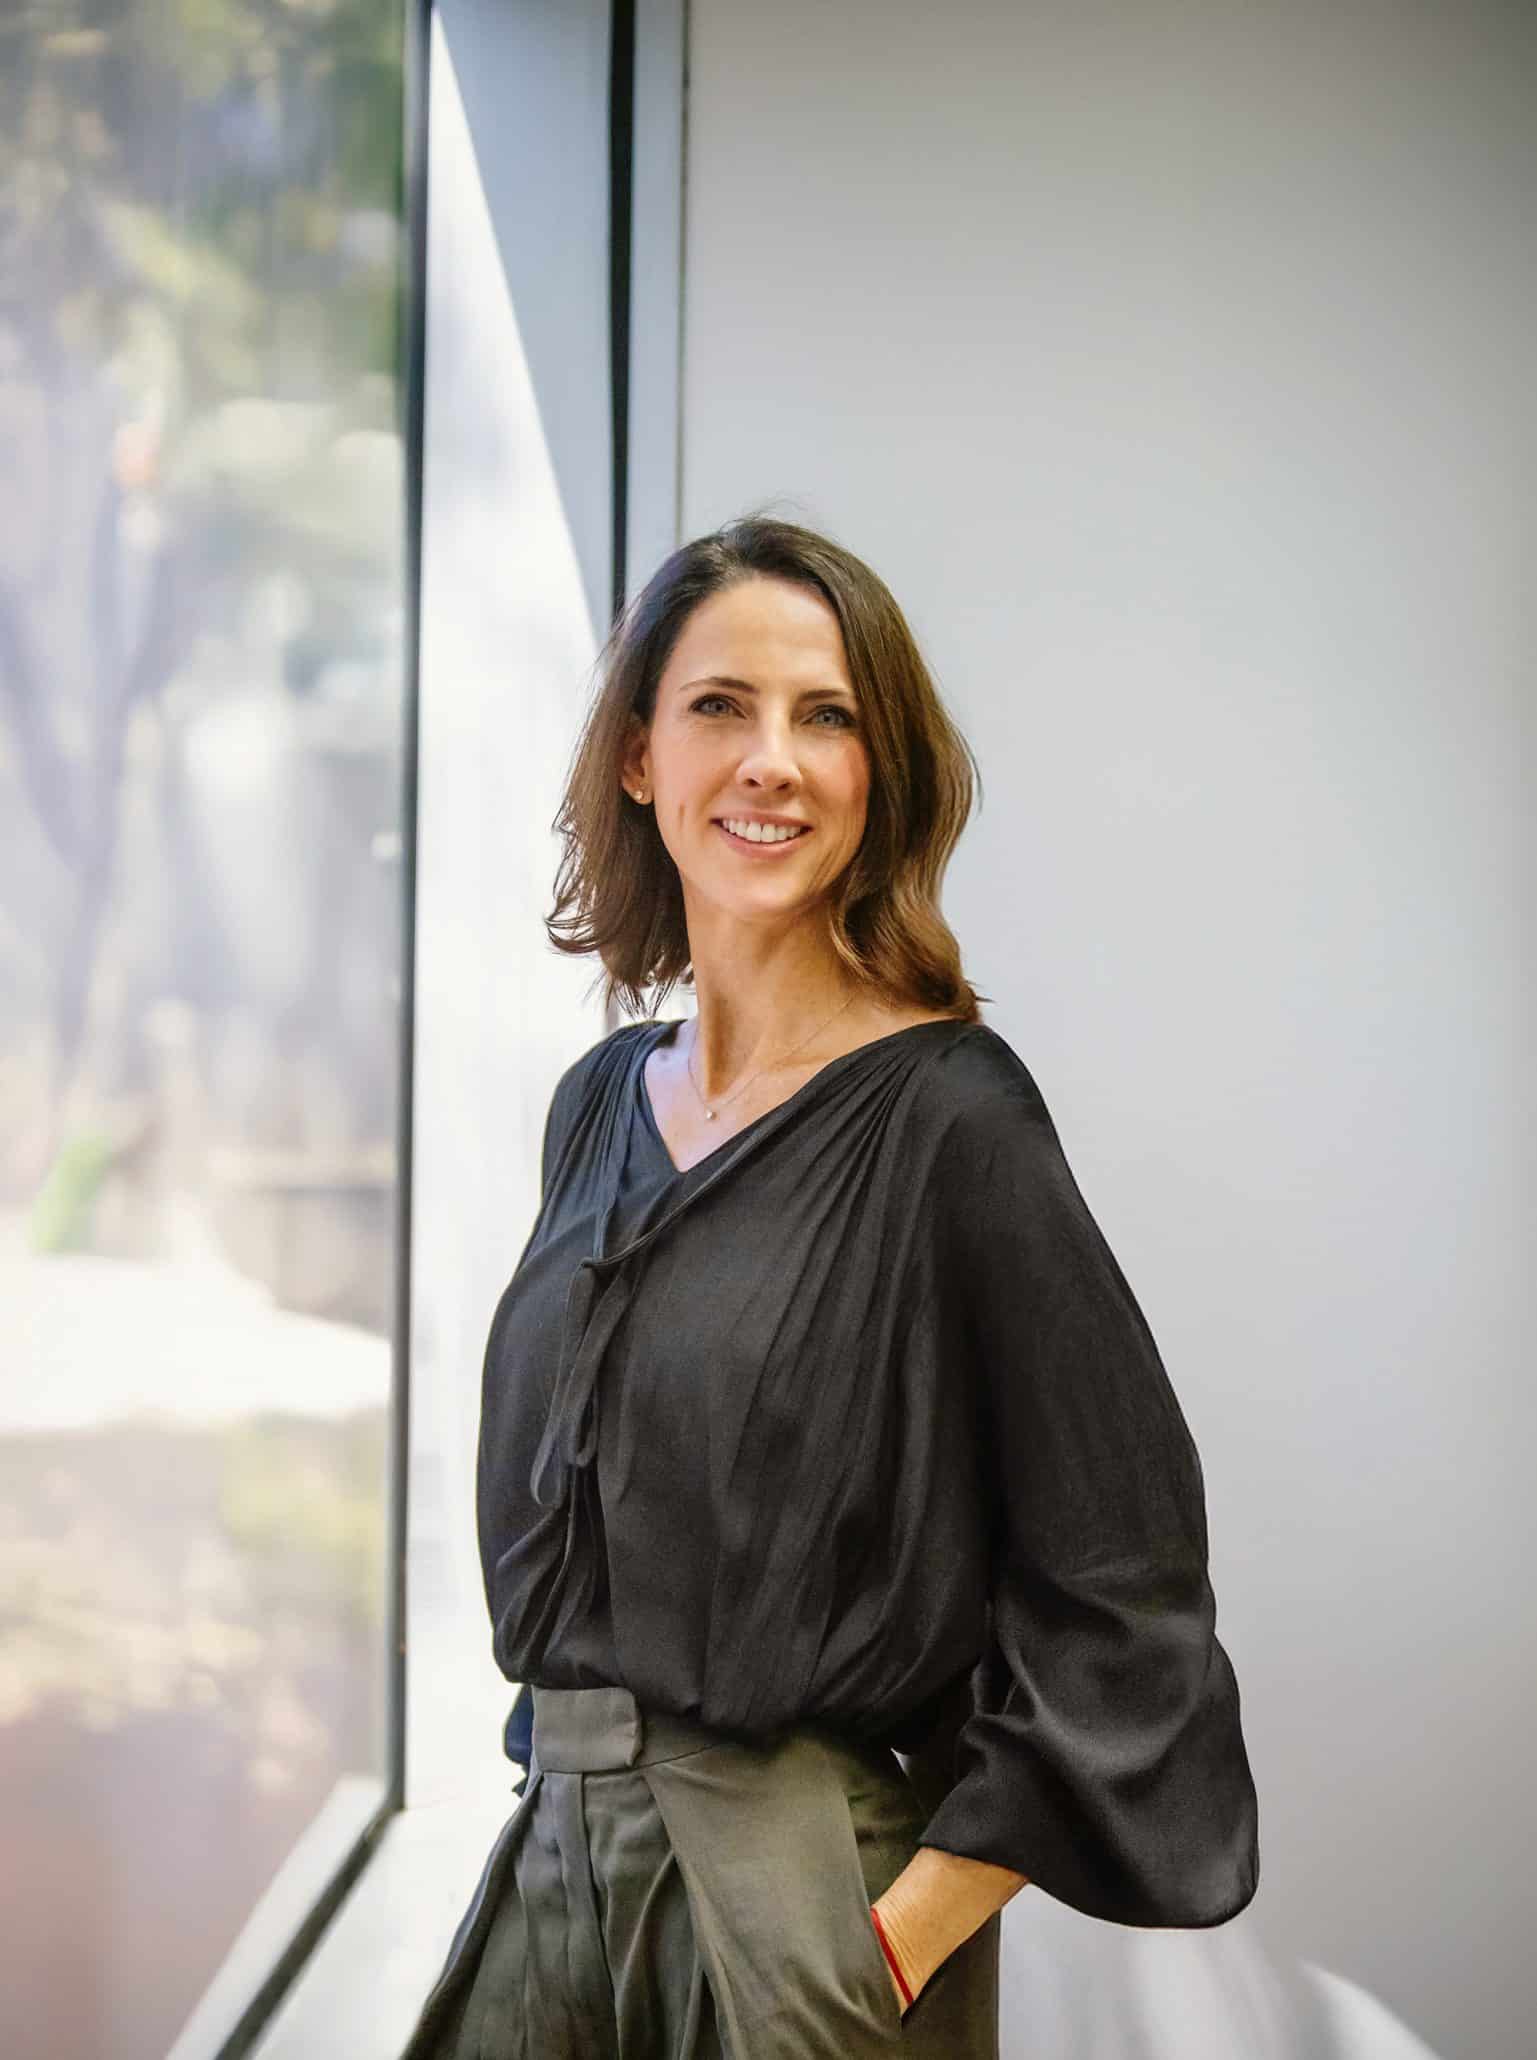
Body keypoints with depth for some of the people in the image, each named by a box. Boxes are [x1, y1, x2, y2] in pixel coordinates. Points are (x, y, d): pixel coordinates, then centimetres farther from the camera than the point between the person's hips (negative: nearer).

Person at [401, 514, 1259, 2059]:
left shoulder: (948, 1115, -12)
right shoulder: (603, 1104, 7)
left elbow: (1118, 1608, -14)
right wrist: (566, 1781, 10)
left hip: (801, 1892, -6)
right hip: (562, 1850, 6)